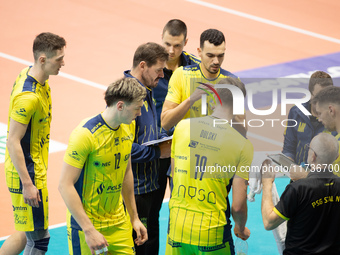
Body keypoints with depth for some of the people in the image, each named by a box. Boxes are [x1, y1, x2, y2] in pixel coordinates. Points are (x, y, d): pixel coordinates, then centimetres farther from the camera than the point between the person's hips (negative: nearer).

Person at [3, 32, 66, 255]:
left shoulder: (27, 73, 3)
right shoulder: (28, 97, -26)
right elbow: (13, 142, -25)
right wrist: (28, 184, -23)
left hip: (33, 170, 10)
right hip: (28, 174, -10)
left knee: (29, 232, 20)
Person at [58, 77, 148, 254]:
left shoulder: (129, 127, 4)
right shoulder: (85, 134, -20)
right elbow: (65, 185, -21)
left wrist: (134, 218, 18)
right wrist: (89, 230, -24)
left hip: (119, 223, 7)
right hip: (86, 226, -7)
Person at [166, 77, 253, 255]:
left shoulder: (182, 126, 1)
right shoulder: (243, 145, -10)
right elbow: (238, 206, -10)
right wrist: (241, 229, 10)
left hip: (176, 227, 3)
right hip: (212, 233, -3)